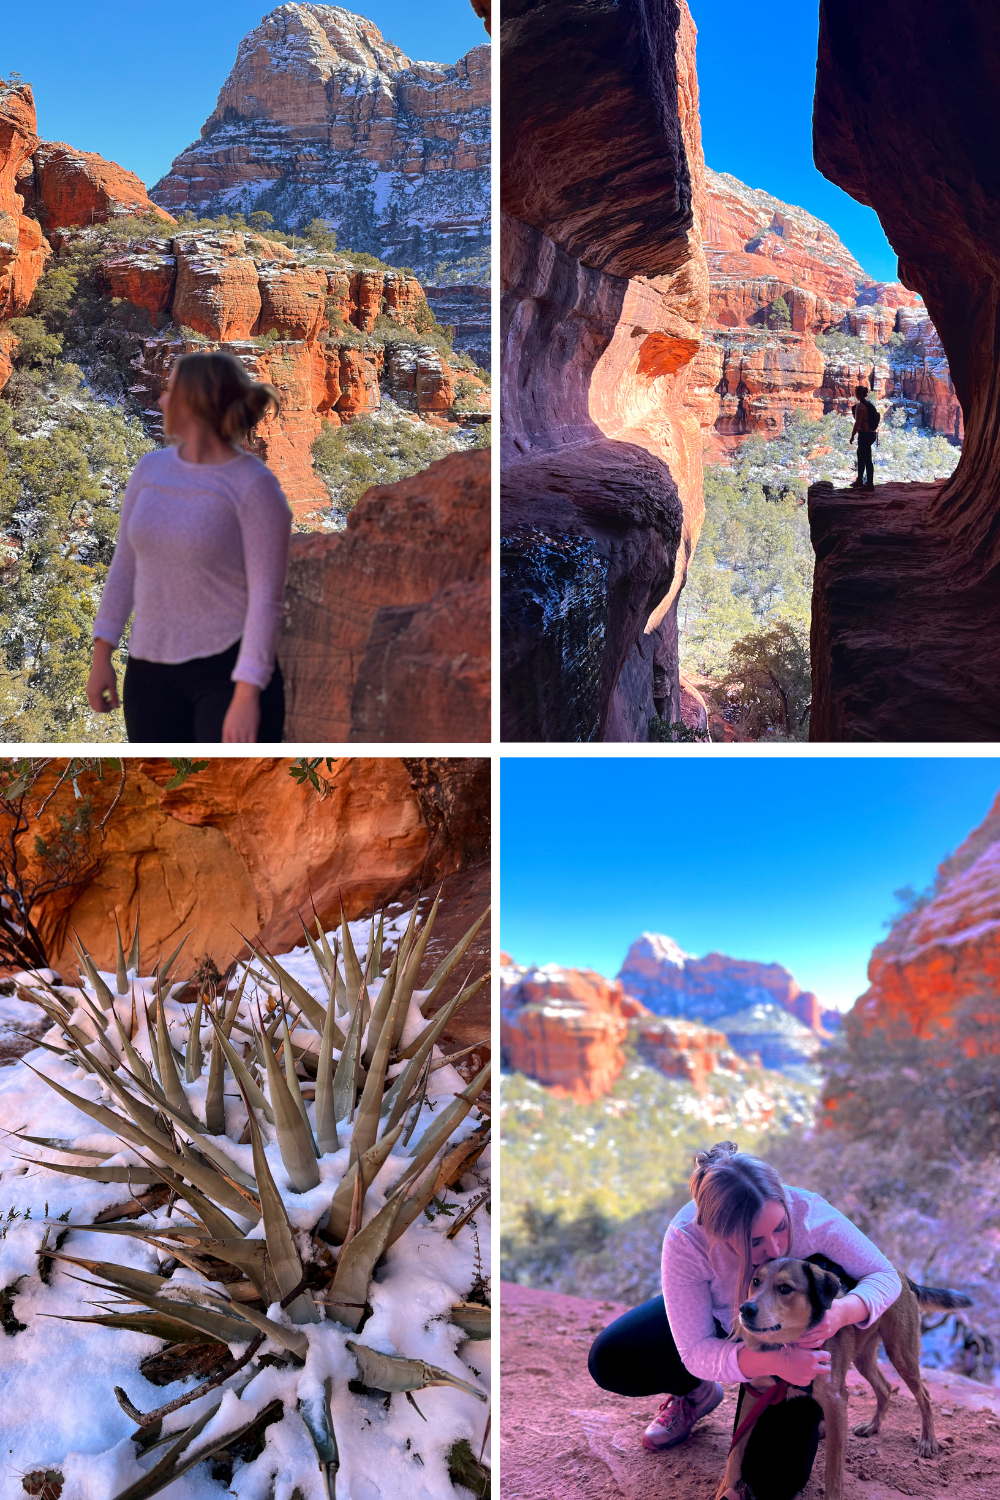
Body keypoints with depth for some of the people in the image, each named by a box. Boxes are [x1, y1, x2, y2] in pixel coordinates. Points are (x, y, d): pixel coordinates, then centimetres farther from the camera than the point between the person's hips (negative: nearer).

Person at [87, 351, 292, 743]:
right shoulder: (150, 469, 5)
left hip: (230, 668, -6)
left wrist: (247, 695, -20)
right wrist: (101, 657, 10)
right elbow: (124, 565, 12)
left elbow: (266, 599, -15)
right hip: (151, 673, 6)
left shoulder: (256, 487, -12)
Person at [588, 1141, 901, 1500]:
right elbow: (696, 1352, -33)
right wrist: (774, 1363, -51)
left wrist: (842, 1312, -46)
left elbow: (885, 1276, -23)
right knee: (610, 1360, -16)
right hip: (719, 1322, 1)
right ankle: (696, 1393, 15)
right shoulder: (684, 1240, -39)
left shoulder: (811, 1215, -39)